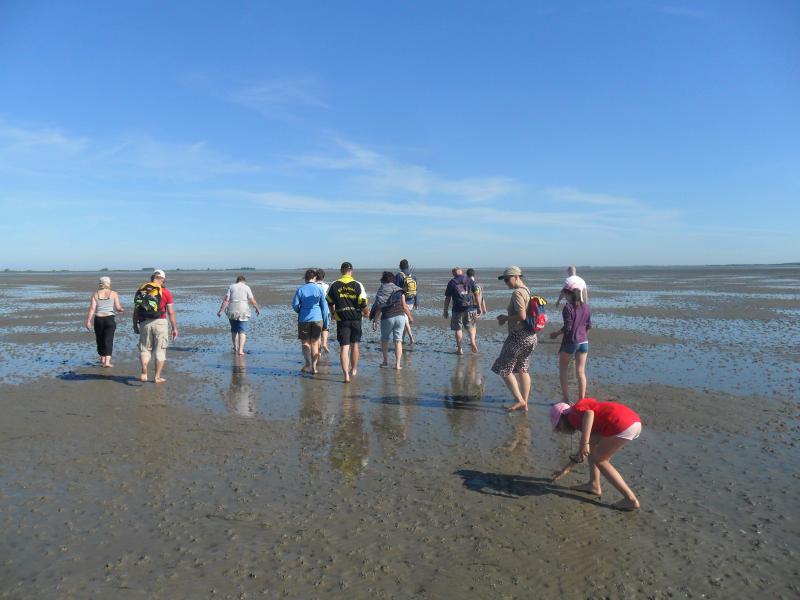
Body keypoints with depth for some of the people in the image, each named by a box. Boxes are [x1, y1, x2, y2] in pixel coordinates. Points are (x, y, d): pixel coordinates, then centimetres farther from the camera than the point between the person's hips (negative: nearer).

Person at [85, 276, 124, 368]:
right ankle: (107, 361, -13)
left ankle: (102, 360, 30)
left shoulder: (95, 294, 6)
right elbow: (118, 308, -2)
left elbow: (92, 308, -4)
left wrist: (88, 321, -5)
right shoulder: (114, 293, 2)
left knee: (100, 340, 16)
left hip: (98, 319, 2)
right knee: (108, 340, -2)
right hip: (110, 319, -2)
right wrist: (122, 310, 20)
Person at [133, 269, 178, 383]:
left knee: (145, 349, 15)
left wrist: (135, 325, 18)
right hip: (160, 322, -3)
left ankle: (144, 374, 6)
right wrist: (174, 328, 2)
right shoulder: (165, 292, -2)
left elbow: (136, 311, 8)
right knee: (160, 350, 6)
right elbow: (171, 312, -4)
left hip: (144, 323, 3)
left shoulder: (141, 290, 7)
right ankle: (157, 377, 8)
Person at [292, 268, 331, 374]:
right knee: (314, 342, 10)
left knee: (305, 342, 9)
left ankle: (308, 364, -11)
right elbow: (324, 306, 0)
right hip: (317, 318, 1)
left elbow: (295, 305, -2)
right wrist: (326, 322, 8)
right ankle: (313, 367, 11)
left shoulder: (300, 289, -3)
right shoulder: (319, 289, -3)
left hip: (304, 319, -1)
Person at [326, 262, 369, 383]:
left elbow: (329, 302, 12)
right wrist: (366, 312, 15)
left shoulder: (334, 285, 0)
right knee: (354, 345, 17)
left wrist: (333, 313, 30)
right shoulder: (357, 285, -3)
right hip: (356, 318, 1)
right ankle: (354, 370, 30)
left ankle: (346, 375, -9)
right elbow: (363, 303, -6)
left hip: (341, 319, -1)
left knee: (344, 347, -1)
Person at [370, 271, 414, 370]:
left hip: (387, 318, -1)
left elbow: (378, 308, -7)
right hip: (400, 317, 1)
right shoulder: (399, 290, 4)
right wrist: (410, 316, 11)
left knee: (384, 339, 19)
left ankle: (385, 361, 25)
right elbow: (404, 306, -1)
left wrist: (375, 321, -4)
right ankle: (397, 364, 1)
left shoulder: (381, 291, -1)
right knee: (398, 340, 5)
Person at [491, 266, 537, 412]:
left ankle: (519, 400, 4)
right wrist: (506, 317, 12)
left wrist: (506, 318, -9)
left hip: (519, 336, -10)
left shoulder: (517, 293, -16)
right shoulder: (526, 291, 13)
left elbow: (521, 315, -25)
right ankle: (524, 403, 21)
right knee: (522, 370, 16)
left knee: (504, 369, 1)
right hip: (530, 336, 10)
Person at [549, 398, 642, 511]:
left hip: (623, 425, -10)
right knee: (592, 443, 23)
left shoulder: (574, 413, 4)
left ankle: (631, 499, 5)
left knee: (599, 459, 8)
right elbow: (582, 453, 38)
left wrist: (584, 443, -25)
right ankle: (594, 485, 25)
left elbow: (589, 413, -21)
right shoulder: (580, 421, 30)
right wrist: (565, 470, 47)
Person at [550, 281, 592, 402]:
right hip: (584, 342, 5)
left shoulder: (568, 307, -15)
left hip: (570, 341, -5)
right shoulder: (586, 308, 3)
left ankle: (566, 399, 8)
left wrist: (556, 333, -2)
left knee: (563, 369, 10)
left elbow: (567, 327, -17)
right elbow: (589, 326, 9)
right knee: (581, 372, 10)